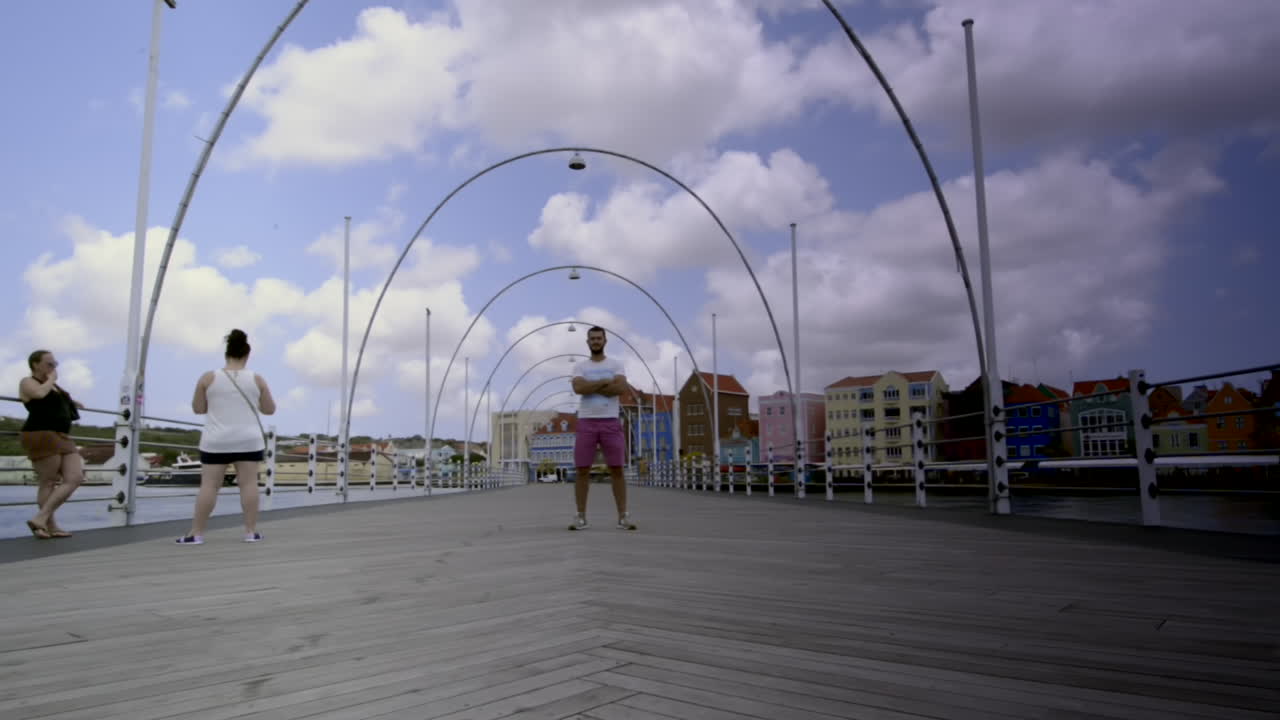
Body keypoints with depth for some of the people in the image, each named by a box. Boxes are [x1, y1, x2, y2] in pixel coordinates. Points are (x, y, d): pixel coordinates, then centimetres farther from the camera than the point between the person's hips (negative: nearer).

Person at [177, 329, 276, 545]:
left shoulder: (208, 378, -2)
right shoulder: (256, 379, 0)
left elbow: (197, 408, 6)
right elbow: (270, 409, 7)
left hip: (217, 442, 0)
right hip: (249, 441, 1)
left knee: (209, 485, 2)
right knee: (249, 483, 1)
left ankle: (196, 533, 3)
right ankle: (251, 531, 2)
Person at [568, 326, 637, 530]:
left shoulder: (615, 365, 8)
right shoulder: (581, 367, 9)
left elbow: (621, 388, -11)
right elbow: (578, 388, -11)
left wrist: (592, 387, -9)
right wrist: (606, 381, -11)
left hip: (610, 422, 0)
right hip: (586, 422, 1)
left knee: (616, 469, -2)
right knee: (582, 470, -1)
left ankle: (623, 516, 2)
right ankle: (581, 517, 5)